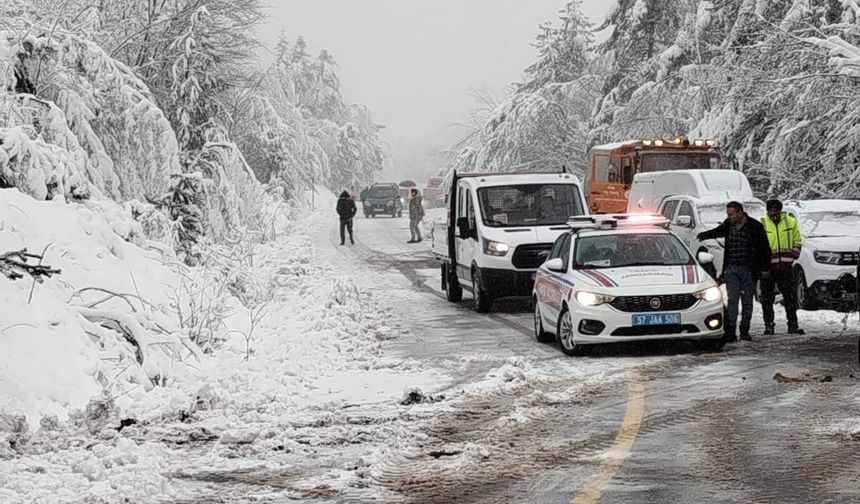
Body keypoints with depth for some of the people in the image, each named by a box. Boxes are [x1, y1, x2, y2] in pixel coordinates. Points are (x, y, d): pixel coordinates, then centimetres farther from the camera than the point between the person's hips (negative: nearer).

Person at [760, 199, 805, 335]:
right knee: (767, 297, 2)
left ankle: (793, 325, 11)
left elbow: (797, 241, 13)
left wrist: (792, 258, 2)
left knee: (790, 297, 4)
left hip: (786, 266, 2)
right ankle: (769, 325, 10)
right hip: (767, 267, -2)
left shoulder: (791, 222, 5)